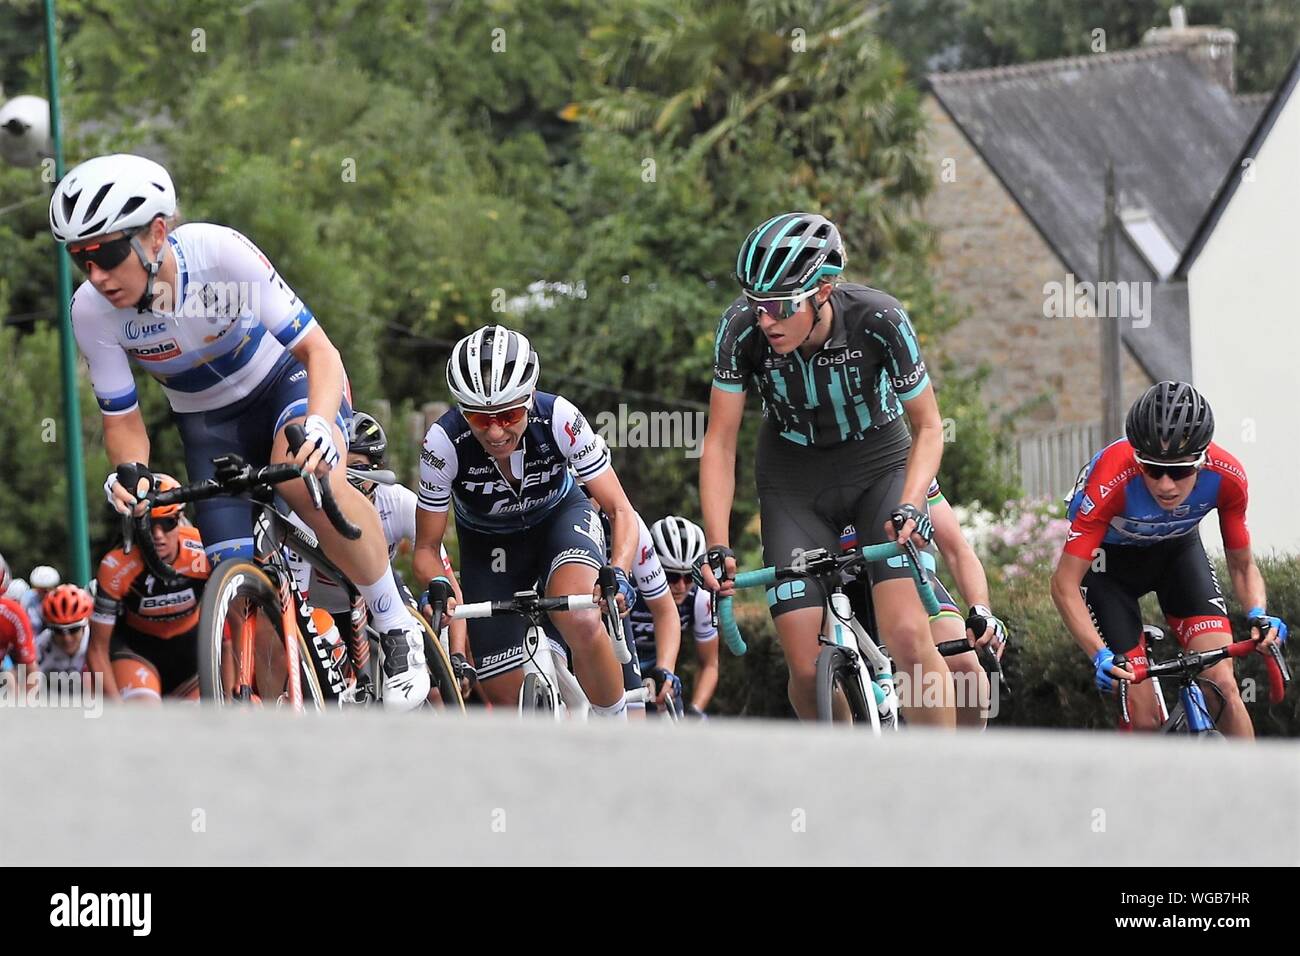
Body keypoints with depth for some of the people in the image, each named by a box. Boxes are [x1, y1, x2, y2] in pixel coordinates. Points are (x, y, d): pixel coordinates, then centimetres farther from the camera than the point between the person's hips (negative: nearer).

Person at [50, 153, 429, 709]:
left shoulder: (220, 252, -32)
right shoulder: (91, 312, -24)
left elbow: (321, 352, -29)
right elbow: (122, 420, -11)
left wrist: (319, 426, -48)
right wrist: (131, 472, -34)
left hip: (287, 379, -4)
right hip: (207, 422, 4)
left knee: (304, 478, -36)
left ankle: (398, 630, -18)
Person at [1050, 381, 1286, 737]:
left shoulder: (1227, 477, -28)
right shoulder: (1111, 481, -39)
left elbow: (1242, 565, -10)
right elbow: (1065, 584, -31)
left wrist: (1259, 615, -30)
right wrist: (1100, 655, -44)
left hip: (1177, 550, 2)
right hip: (1109, 558, -2)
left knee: (1224, 687, -17)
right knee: (1145, 717, -12)